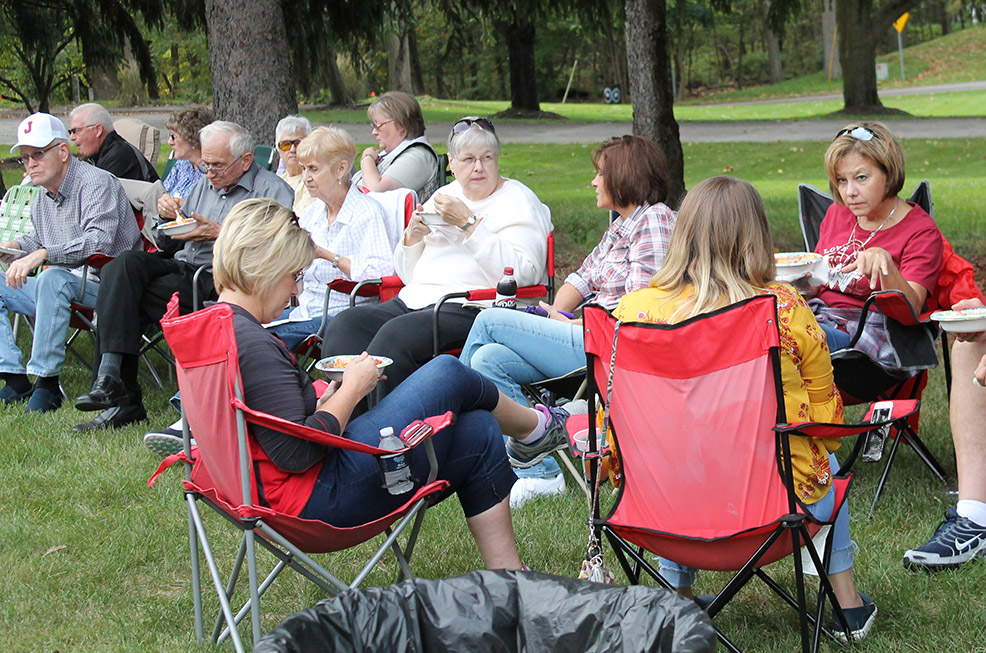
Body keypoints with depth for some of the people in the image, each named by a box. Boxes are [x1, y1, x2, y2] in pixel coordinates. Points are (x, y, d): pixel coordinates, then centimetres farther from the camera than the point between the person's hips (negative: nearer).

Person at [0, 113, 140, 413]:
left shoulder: (97, 183, -13)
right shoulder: (43, 198, 13)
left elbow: (99, 242, -28)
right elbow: (39, 240, 30)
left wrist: (43, 254, -35)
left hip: (103, 285, -9)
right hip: (62, 287, 9)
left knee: (53, 278, -37)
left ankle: (47, 383, -33)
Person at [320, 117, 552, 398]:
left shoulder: (518, 200, 5)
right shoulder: (443, 196, 24)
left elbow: (524, 273, -14)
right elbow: (406, 274, 26)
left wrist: (469, 224, -13)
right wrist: (411, 238, 4)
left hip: (468, 305, -7)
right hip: (414, 300, 7)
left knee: (394, 336, -34)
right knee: (343, 326, -20)